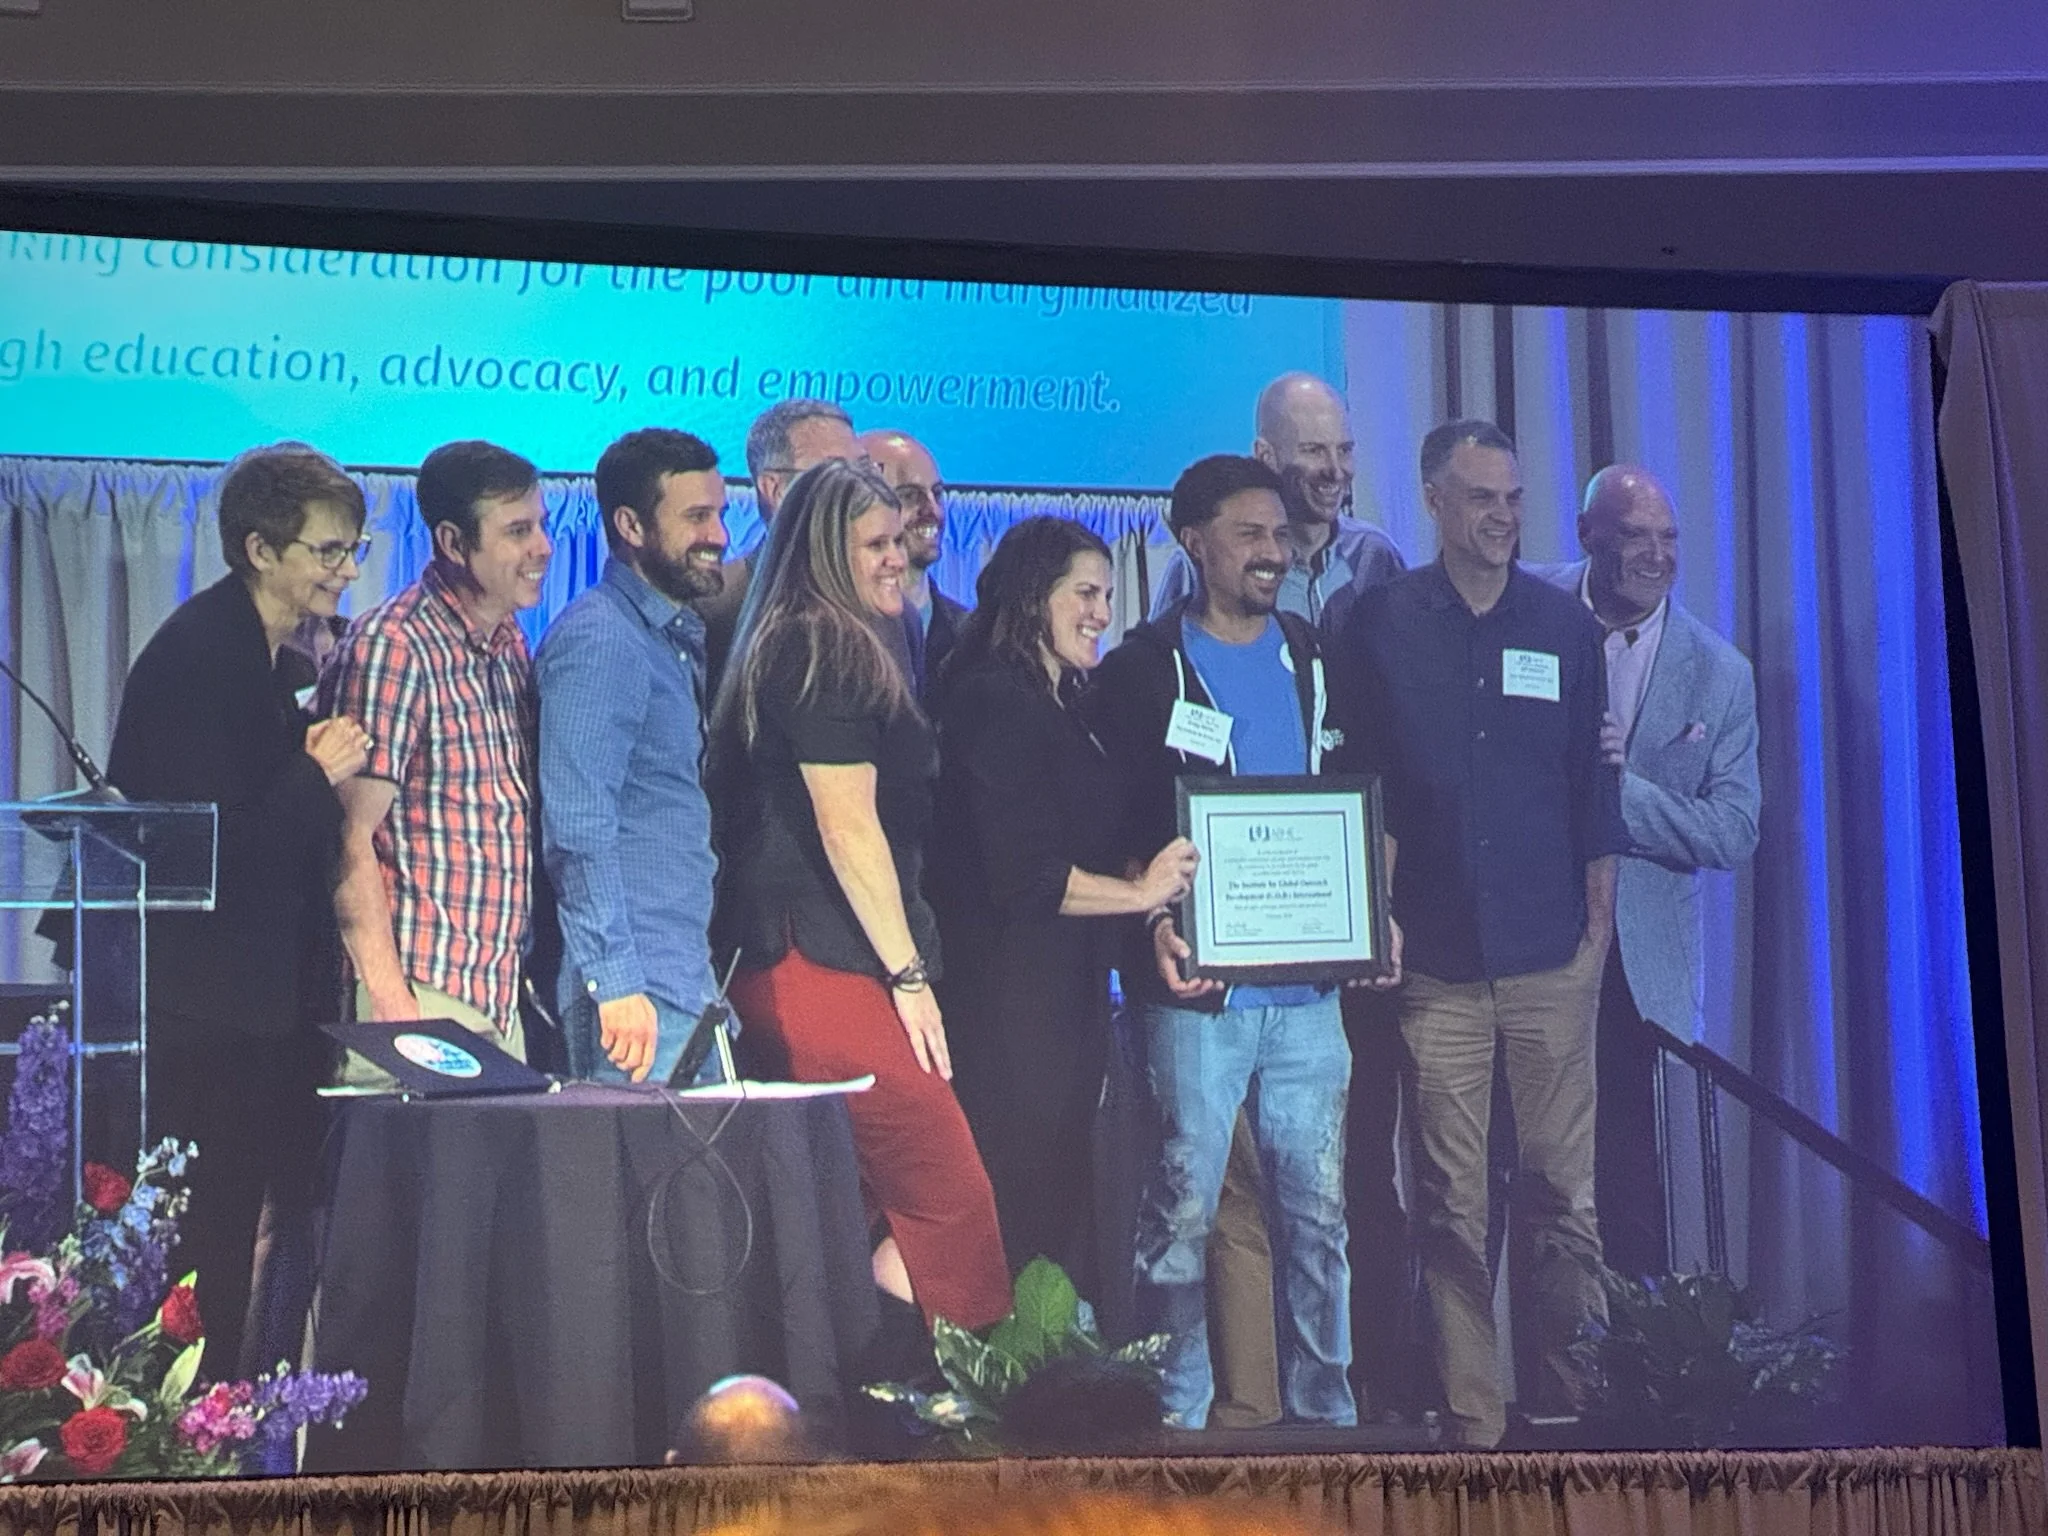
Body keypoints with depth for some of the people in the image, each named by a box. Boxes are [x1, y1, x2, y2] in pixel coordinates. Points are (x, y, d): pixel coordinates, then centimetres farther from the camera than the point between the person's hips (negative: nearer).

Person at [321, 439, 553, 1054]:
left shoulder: (509, 644, 13)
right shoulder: (391, 646, -11)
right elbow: (350, 839, -15)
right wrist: (390, 1001, -20)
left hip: (498, 1001, 8)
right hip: (423, 993, -7)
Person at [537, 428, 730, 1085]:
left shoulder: (680, 635, 18)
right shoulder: (599, 641, -12)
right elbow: (579, 830, -18)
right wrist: (614, 981, -23)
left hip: (687, 981, 9)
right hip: (637, 991, -9)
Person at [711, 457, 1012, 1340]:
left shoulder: (794, 649, 21)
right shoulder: (825, 653, -8)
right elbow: (847, 828, -14)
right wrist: (909, 974, -11)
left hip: (784, 964, 10)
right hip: (826, 971, -10)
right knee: (953, 1202, -11)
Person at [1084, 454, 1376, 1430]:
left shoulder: (1318, 662, 15)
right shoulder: (1142, 671, 1)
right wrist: (1151, 928, -17)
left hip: (1310, 985, 4)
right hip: (1196, 986, -4)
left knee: (1318, 1210, 6)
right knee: (1182, 1211, -3)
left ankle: (1323, 1411, 15)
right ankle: (1176, 1417, 5)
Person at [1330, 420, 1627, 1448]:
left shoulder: (1564, 625, 11)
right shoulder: (1382, 623, 7)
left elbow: (1594, 784, 12)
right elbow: (1360, 784, 7)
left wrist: (1599, 918, 6)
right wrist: (1376, 914, -1)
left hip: (1551, 956, 1)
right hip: (1438, 960, -1)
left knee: (1562, 1188, -2)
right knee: (1452, 1201, -1)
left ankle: (1574, 1394, 6)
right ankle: (1472, 1417, 3)